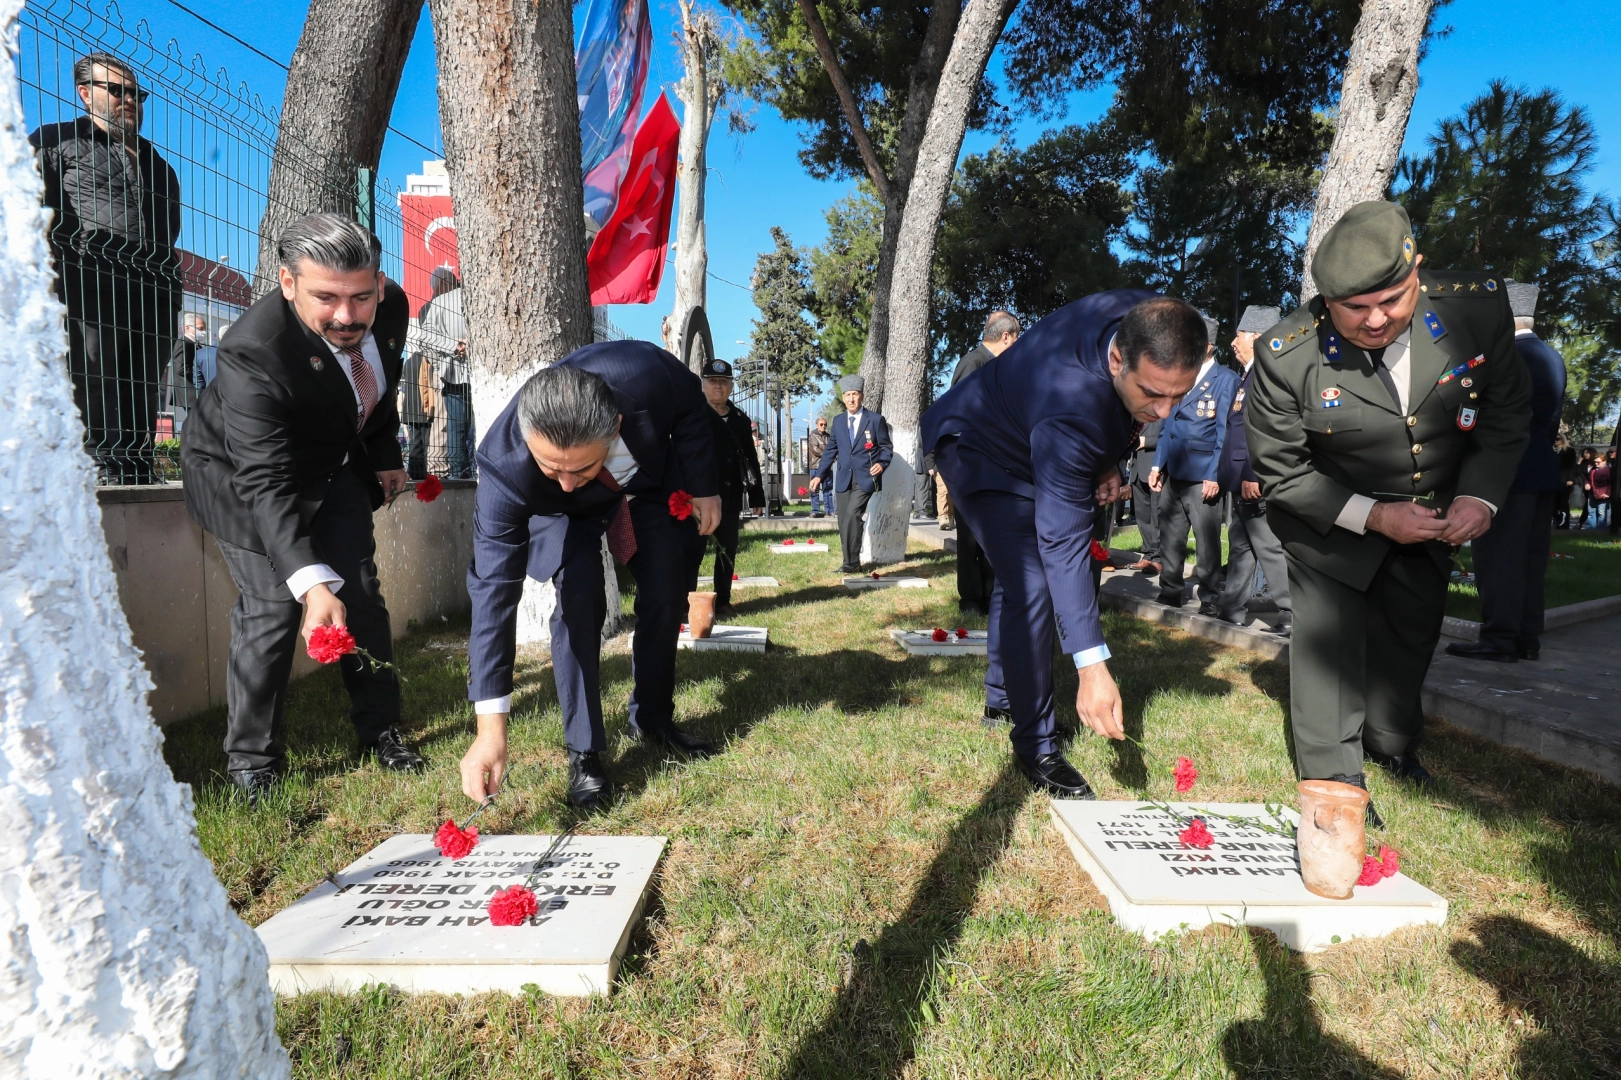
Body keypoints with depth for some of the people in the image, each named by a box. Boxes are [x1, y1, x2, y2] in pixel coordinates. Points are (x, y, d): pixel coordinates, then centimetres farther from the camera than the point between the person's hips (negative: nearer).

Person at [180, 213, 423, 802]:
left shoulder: (391, 306, -20)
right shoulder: (252, 352, -38)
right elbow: (266, 483, -41)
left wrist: (386, 456, 11)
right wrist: (312, 582, -51)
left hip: (335, 465, 5)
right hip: (244, 472, -5)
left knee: (362, 592, 5)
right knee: (271, 607, -10)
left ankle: (381, 730, 19)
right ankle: (251, 760, 7)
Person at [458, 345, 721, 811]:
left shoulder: (645, 372, -42)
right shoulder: (503, 463, -41)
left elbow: (692, 407, -16)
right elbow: (493, 589, -39)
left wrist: (702, 485, -13)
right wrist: (490, 727, -40)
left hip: (652, 482, 2)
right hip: (566, 513, -2)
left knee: (666, 597, 2)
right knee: (577, 603, -20)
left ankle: (653, 718, 25)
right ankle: (584, 753, -5)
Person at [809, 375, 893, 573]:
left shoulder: (876, 420, 1)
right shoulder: (838, 422, 13)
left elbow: (885, 447, 5)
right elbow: (830, 450, 15)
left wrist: (882, 463, -15)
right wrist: (819, 475, 8)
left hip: (865, 478, -5)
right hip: (843, 479, 5)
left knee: (852, 515, -20)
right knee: (844, 522, 3)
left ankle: (852, 563, -12)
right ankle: (851, 564, 13)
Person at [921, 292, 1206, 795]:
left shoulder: (1147, 320, -24)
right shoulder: (1070, 407, -44)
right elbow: (1063, 541, -43)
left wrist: (1107, 460, -11)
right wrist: (1092, 666, -45)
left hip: (1027, 442, 8)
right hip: (981, 451, -8)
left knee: (1019, 571, 20)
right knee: (1033, 587, -20)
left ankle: (1000, 694, 41)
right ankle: (1035, 745, -5)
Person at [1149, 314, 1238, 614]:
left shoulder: (1226, 379, -4)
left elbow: (1225, 432, -8)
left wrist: (1214, 475, -13)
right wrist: (1157, 465, 11)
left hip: (1203, 476, -6)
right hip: (1172, 473, 6)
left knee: (1207, 542, 1)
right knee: (1170, 539, 10)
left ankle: (1209, 601, 11)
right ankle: (1169, 594, 20)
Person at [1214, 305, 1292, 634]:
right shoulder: (1249, 374, 16)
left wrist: (1252, 476, -25)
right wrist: (1228, 475, 19)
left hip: (1257, 481, -10)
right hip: (1243, 480, 10)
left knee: (1270, 546, -4)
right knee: (1240, 544, 16)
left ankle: (1293, 613, 3)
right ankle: (1230, 606, 25)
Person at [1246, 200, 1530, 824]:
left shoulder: (1477, 306, -21)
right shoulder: (1287, 356, -31)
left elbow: (1506, 410, -4)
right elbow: (1278, 470, -20)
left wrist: (1480, 495, -16)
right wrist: (1373, 516, -25)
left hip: (1436, 515, 4)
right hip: (1330, 520, -4)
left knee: (1411, 631, 20)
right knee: (1328, 637, -8)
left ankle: (1391, 742, 44)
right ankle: (1332, 779, 10)